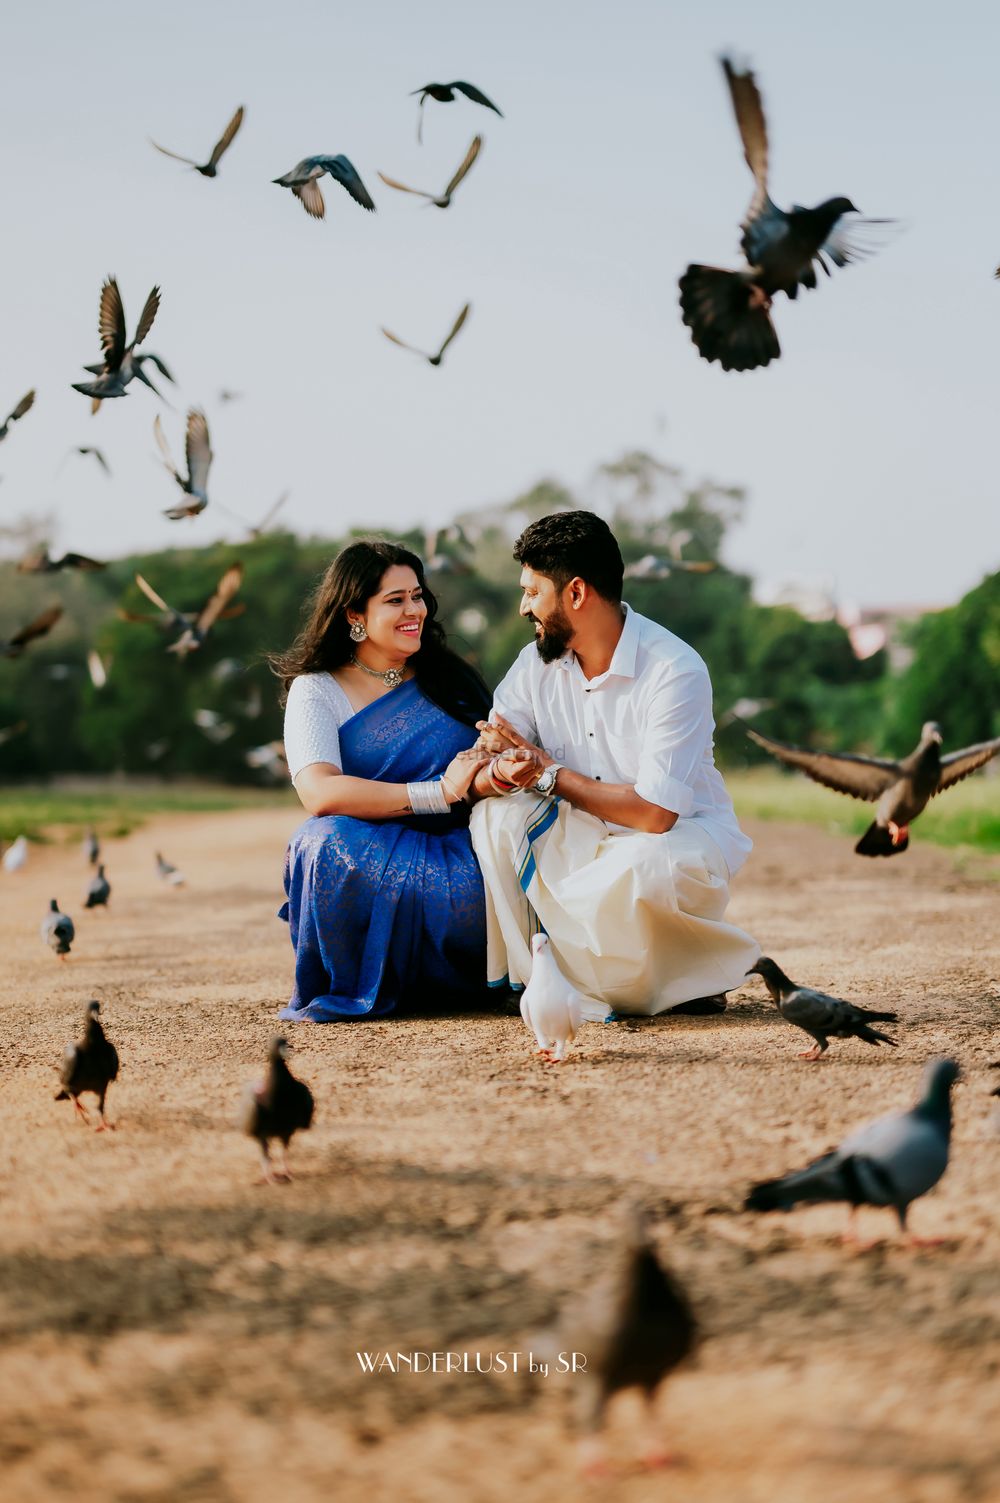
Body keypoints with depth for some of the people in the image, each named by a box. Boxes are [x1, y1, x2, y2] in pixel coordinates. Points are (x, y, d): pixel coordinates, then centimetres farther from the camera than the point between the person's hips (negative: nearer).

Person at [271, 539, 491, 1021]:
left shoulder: (448, 676, 16)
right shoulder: (316, 690, 2)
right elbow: (320, 792, -16)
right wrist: (438, 793, -24)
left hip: (456, 854, 3)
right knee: (334, 846, -37)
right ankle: (353, 989, -11)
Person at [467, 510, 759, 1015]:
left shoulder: (675, 671, -21)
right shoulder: (538, 663, -2)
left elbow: (655, 813, -26)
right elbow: (478, 781, -5)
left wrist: (548, 774, -15)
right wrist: (503, 772, -31)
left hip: (685, 838, -5)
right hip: (586, 841, 5)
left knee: (637, 866, -38)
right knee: (498, 814, -21)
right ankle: (525, 975, -13)